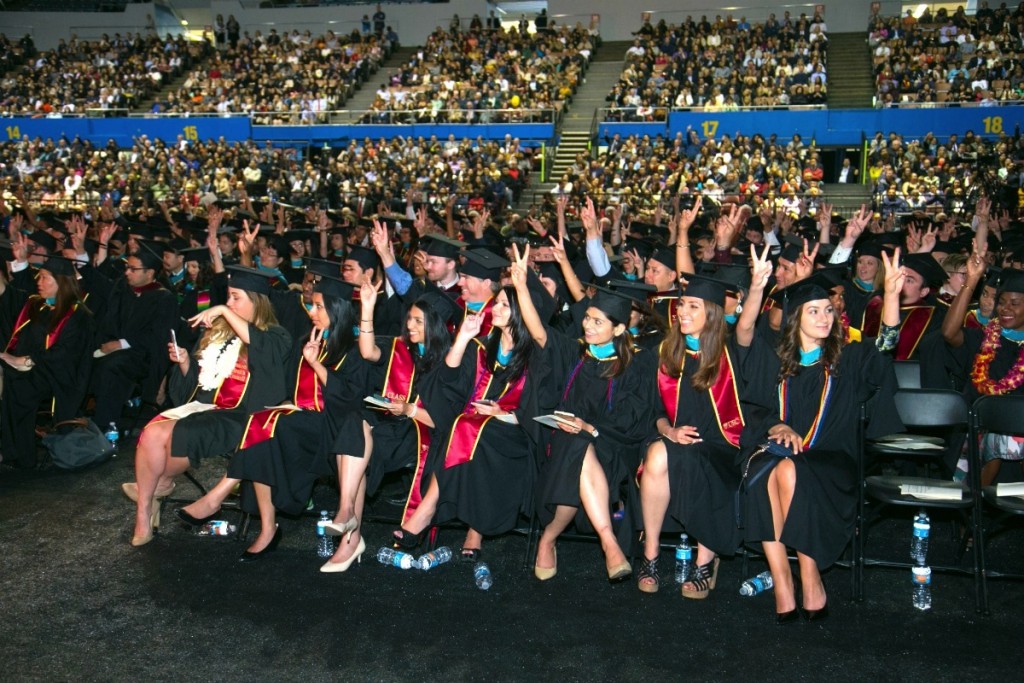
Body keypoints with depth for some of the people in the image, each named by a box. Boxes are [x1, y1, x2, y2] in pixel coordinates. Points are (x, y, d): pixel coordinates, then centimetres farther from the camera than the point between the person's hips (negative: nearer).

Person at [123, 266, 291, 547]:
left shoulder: (274, 337, 0)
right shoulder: (219, 332, 20)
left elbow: (255, 342, -27)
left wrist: (225, 311, -22)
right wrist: (185, 363, 5)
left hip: (237, 418, -6)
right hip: (201, 407, 6)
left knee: (176, 433, -29)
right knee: (151, 433, -21)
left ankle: (163, 482, 3)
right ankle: (143, 512, -12)